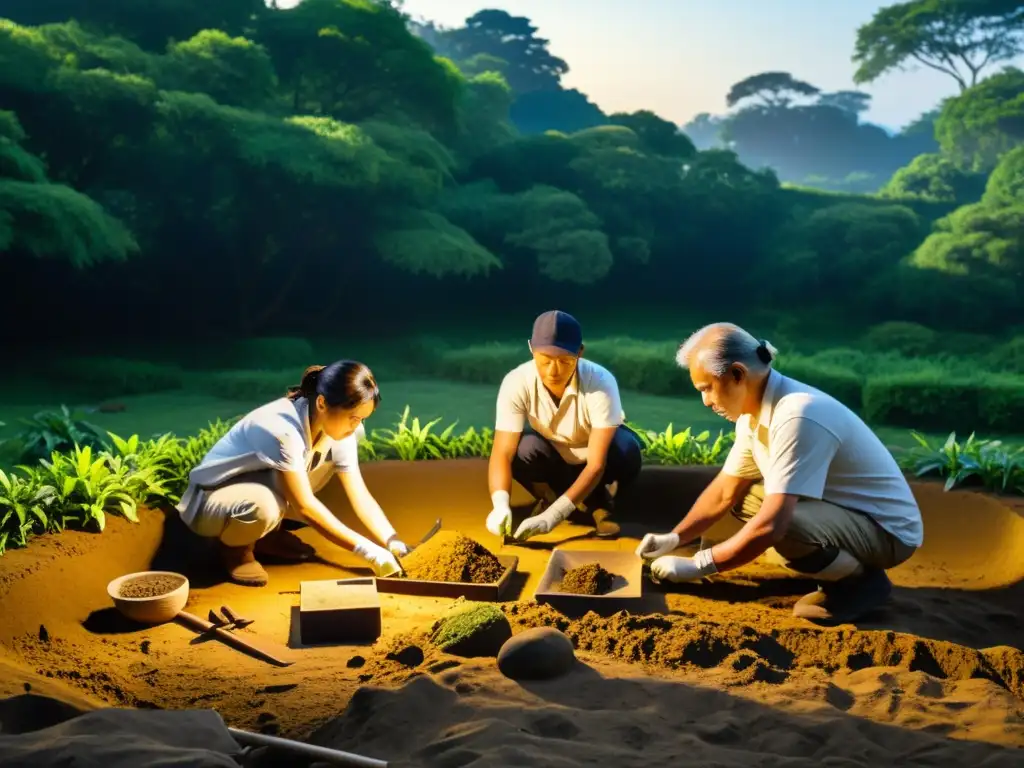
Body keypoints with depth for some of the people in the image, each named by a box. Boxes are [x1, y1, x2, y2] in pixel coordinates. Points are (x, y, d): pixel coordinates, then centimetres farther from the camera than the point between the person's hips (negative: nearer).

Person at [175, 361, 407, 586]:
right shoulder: (283, 429, -35)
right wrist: (368, 550, -32)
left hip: (259, 485, 7)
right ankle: (235, 547, -3)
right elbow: (305, 507, -32)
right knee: (264, 507, -40)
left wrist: (393, 542, -22)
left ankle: (268, 533, 6)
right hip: (210, 500, -7)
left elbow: (360, 494, -9)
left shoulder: (337, 428, -13)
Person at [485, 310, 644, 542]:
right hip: (552, 458, 2)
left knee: (626, 451, -35)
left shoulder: (600, 382, -35)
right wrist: (500, 505, -50)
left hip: (597, 451, -1)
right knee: (522, 450, -32)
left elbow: (596, 464, -37)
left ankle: (599, 500, -4)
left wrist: (552, 516, -47)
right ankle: (551, 496, -1)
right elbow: (502, 453, -30)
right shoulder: (516, 383, -29)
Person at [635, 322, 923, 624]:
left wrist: (696, 566, -25)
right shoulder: (754, 412, -2)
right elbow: (725, 491, 9)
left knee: (785, 528, -35)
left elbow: (771, 526, -35)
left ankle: (862, 580, -4)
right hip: (841, 512, 9)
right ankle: (839, 571, 10)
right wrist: (673, 538, 1)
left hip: (888, 529, -9)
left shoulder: (796, 416, -31)